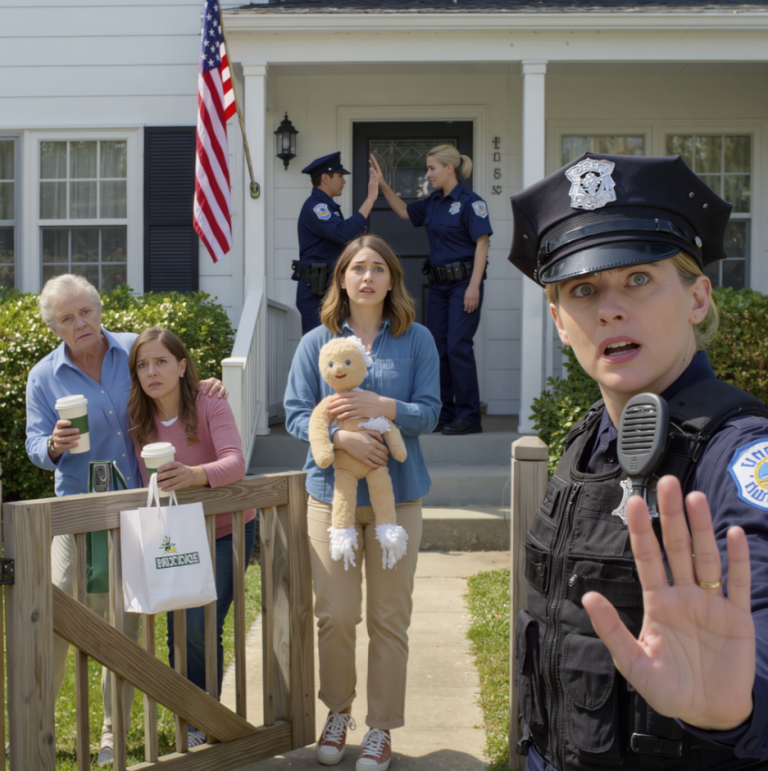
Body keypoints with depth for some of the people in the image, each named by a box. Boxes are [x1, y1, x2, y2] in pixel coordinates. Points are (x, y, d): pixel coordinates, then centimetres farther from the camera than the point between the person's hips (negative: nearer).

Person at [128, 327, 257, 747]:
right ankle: (189, 723, 22)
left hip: (226, 531, -3)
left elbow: (235, 463, -34)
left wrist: (195, 474, -52)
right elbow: (146, 486, -2)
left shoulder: (210, 407, -19)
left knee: (201, 627, -12)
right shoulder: (138, 420, -6)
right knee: (178, 630, 0)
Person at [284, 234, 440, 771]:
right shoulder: (317, 342, 4)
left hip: (397, 497, 0)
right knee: (335, 616, 4)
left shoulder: (416, 340, 4)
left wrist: (381, 406, -19)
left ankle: (382, 728, 22)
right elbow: (296, 413, -1)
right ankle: (338, 712, 29)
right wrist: (343, 436, -18)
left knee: (389, 620, 5)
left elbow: (428, 413, -1)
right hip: (332, 494, 0)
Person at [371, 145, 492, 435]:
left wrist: (474, 286, -19)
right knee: (438, 347, 8)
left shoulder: (470, 201, -10)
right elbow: (404, 211, 26)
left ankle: (469, 417, -2)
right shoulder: (433, 202, 12)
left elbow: (482, 243, -13)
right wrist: (382, 183, 14)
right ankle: (443, 414, 16)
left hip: (463, 282, -8)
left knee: (458, 346, -10)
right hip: (439, 283, 8)